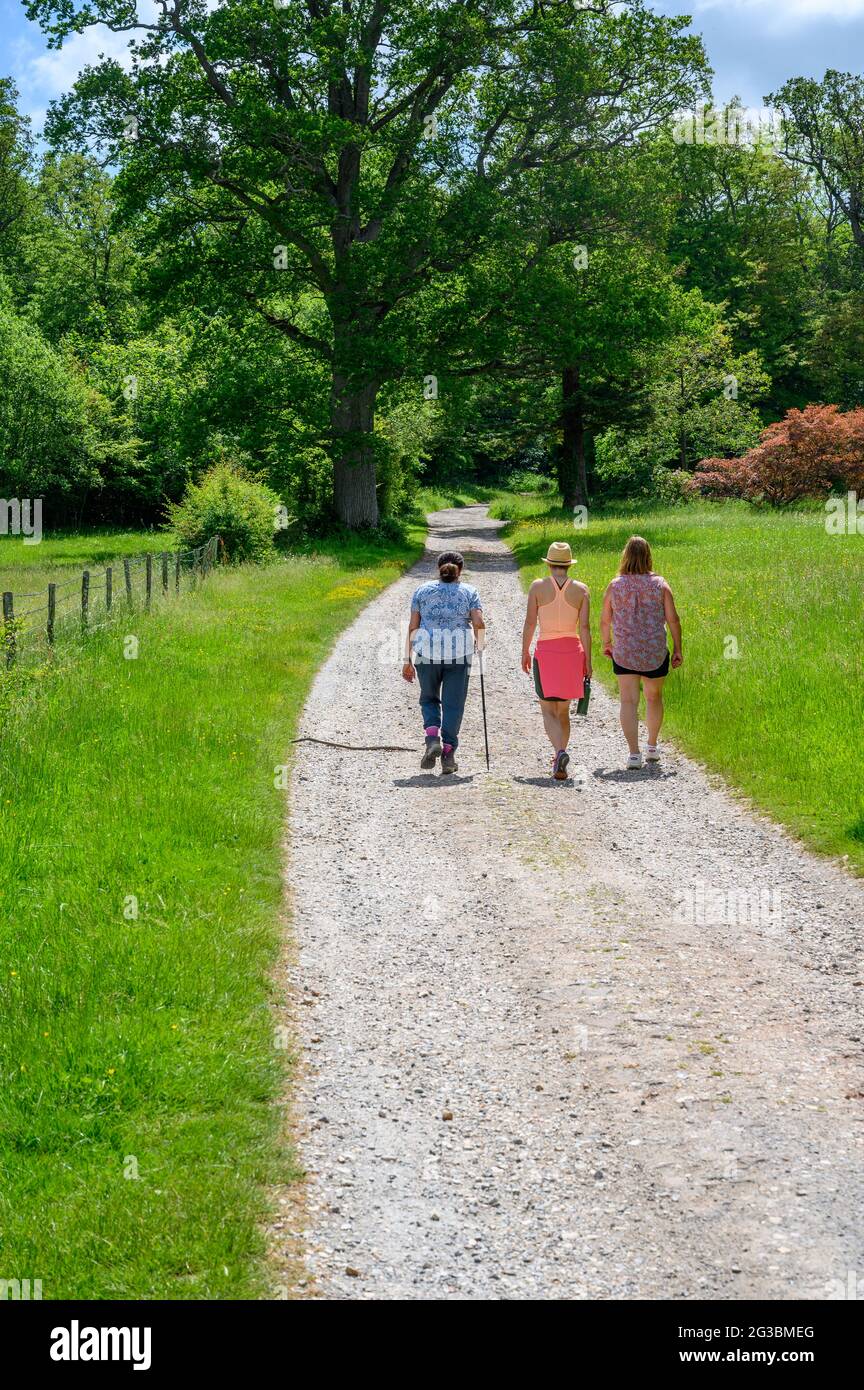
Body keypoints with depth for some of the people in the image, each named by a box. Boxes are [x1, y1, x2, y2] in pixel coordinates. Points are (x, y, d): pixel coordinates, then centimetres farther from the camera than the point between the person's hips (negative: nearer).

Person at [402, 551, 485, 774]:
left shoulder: (422, 591, 6)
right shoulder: (469, 592, 4)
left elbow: (412, 626, 3)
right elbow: (479, 623, -8)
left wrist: (408, 660, 5)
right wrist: (479, 645, 10)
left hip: (428, 654, 1)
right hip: (459, 655, -1)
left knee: (429, 699, 18)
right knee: (453, 704, 6)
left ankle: (432, 739, -3)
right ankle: (448, 754, 0)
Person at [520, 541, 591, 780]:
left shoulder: (538, 586, -4)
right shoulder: (581, 589, -1)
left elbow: (530, 622, -5)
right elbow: (585, 627, -4)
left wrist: (525, 652, 5)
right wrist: (587, 661, 0)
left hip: (545, 652, -2)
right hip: (573, 651, 2)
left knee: (548, 710, 0)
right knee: (563, 709, 17)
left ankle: (560, 752, -25)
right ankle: (559, 758, 22)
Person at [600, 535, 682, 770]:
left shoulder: (615, 585, -4)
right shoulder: (660, 584, -4)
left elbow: (604, 620, 4)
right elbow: (673, 619, -5)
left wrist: (606, 643, 21)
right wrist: (677, 649, 4)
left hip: (624, 653, -1)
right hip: (656, 653, 1)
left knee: (629, 702, 1)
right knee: (654, 698, 21)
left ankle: (634, 753, -12)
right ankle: (652, 747, 32)